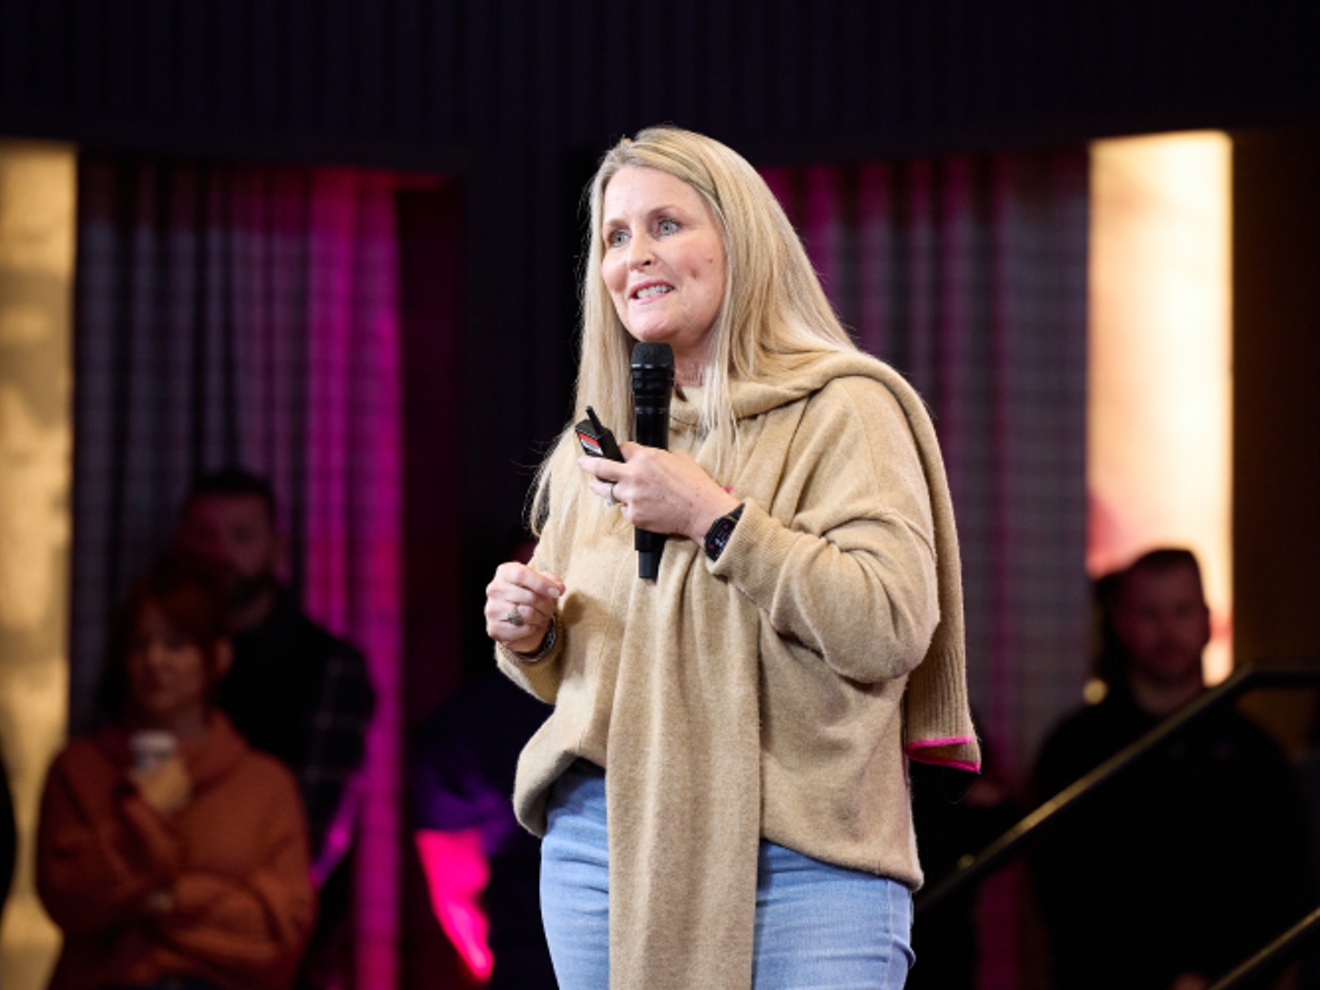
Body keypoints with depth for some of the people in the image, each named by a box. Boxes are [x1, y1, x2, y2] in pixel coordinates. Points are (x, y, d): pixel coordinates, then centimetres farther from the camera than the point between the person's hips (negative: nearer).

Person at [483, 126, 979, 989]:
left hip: (796, 859, -5)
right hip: (601, 846, 5)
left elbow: (894, 625, -16)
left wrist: (714, 519, -16)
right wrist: (531, 635, 1)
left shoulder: (841, 410, -3)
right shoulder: (597, 448, 16)